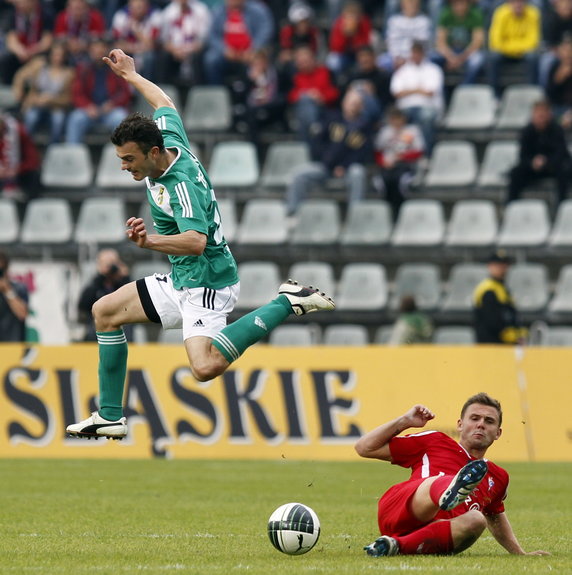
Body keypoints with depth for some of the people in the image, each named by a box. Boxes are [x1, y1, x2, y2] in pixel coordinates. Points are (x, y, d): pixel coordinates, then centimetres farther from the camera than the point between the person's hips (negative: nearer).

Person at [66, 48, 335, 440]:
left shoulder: (181, 184, -26)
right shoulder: (170, 139, 0)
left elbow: (196, 241, -39)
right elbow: (165, 104, 22)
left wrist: (150, 243, -51)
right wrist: (130, 75, 35)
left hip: (206, 283, -10)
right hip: (182, 280, 10)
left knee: (206, 368, -31)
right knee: (106, 311, 14)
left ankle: (286, 304, -18)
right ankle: (110, 418, 17)